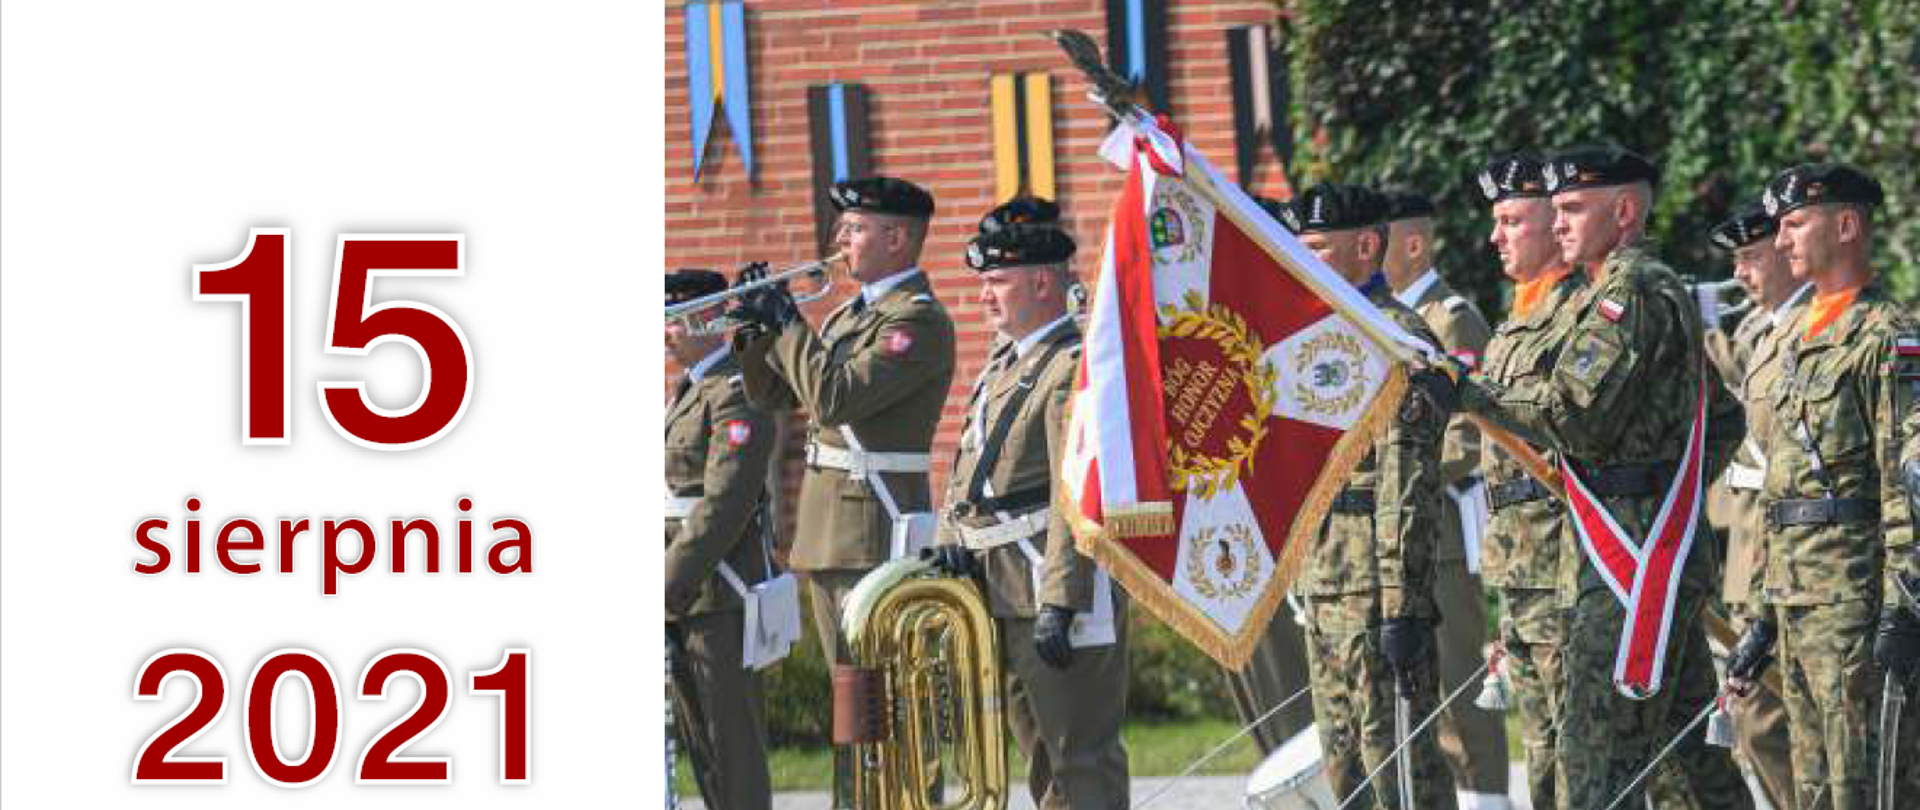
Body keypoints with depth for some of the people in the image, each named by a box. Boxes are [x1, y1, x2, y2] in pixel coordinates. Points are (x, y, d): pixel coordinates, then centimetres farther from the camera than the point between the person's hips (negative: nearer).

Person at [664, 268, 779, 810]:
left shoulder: (736, 394, -13)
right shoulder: (689, 390, 18)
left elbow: (724, 503, -21)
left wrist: (670, 585, -24)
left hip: (721, 598, -10)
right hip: (685, 598, 10)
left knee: (732, 734, -6)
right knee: (697, 734, 12)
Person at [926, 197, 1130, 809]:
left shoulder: (1076, 367, -16)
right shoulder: (1007, 356, 15)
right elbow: (969, 459, 19)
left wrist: (1059, 603, -26)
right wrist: (952, 537, 2)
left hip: (1059, 584, -10)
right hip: (1001, 590, 10)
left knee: (1081, 756, -8)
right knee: (1042, 752, 16)